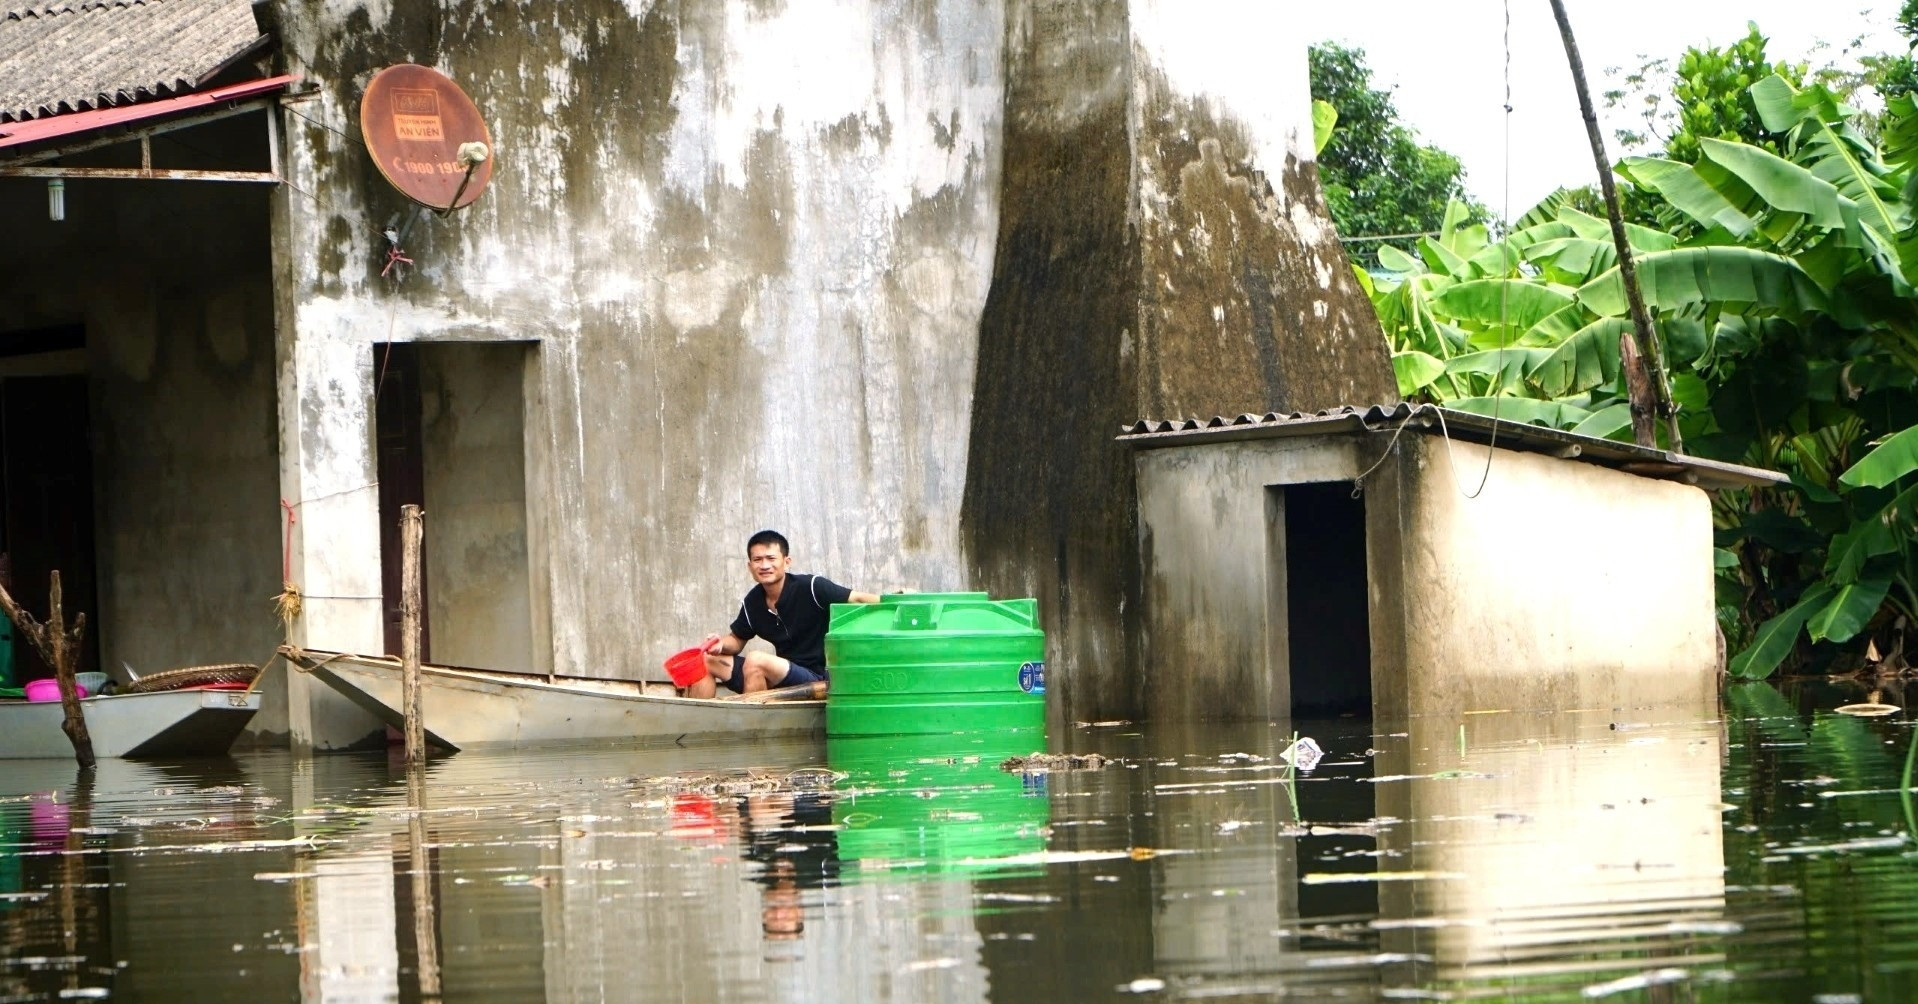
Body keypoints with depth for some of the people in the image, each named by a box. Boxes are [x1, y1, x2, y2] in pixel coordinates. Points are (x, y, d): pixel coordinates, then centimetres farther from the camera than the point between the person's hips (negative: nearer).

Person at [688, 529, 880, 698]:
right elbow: (737, 640, 18)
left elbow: (858, 599, -21)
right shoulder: (752, 602, 3)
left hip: (815, 678, -7)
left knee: (756, 660, -32)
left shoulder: (810, 588, -15)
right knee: (705, 661, 2)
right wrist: (721, 644, -6)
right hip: (780, 678, 7)